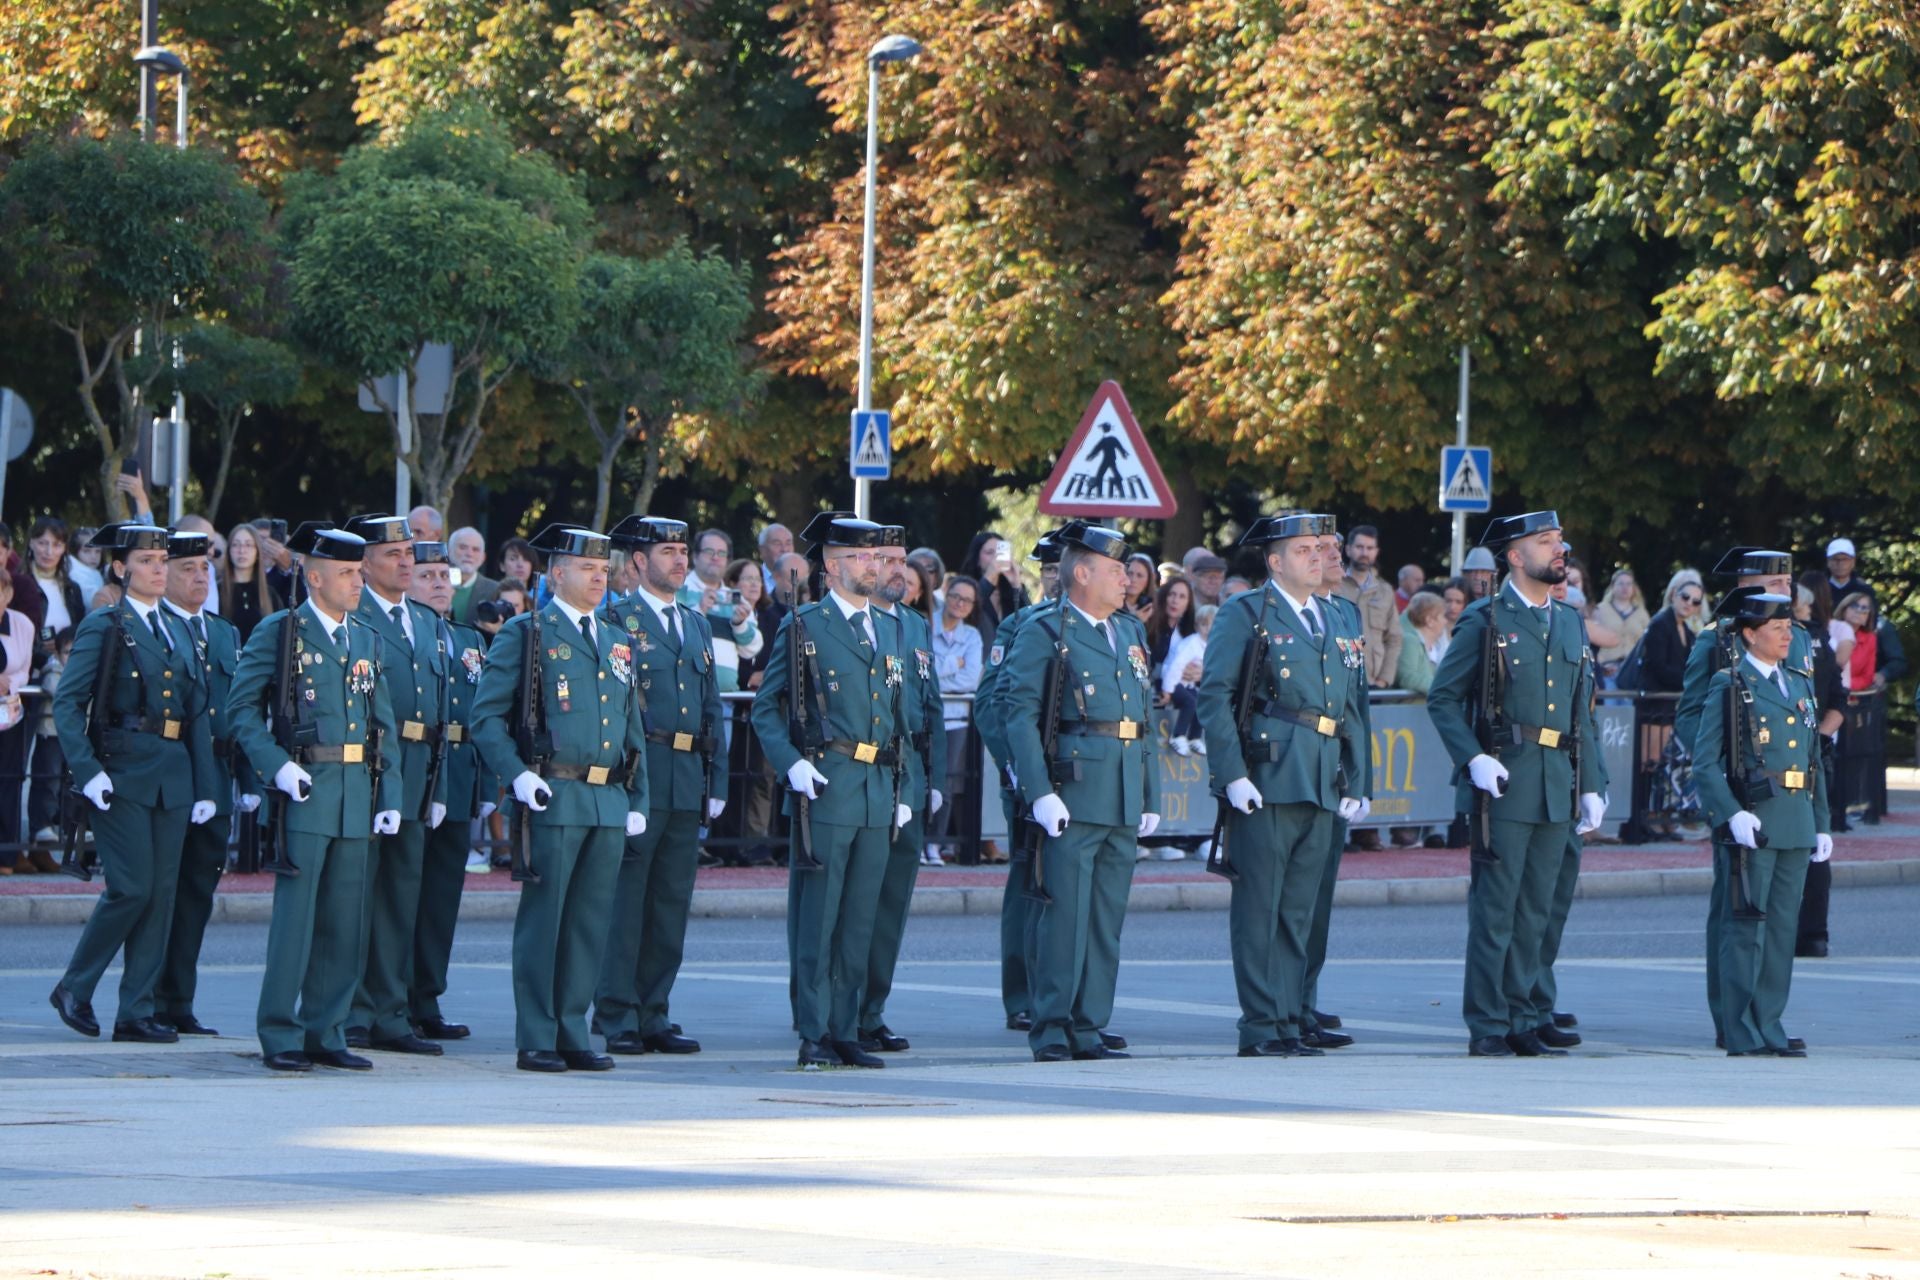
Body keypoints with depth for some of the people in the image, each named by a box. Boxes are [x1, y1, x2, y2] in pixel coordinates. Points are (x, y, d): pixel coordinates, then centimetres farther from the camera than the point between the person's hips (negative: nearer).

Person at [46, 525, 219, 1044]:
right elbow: (67, 703, -8)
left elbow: (198, 713, 16)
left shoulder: (179, 632, 16)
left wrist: (205, 787, 10)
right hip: (121, 776, -6)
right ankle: (74, 990, 6)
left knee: (161, 894, 2)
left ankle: (136, 1012, 7)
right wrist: (87, 770, -18)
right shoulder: (103, 629, -2)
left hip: (172, 777, 6)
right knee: (131, 888, -11)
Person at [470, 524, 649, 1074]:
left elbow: (634, 730, 23)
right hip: (553, 800, -6)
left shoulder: (616, 644, 19)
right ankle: (536, 1042, -1)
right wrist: (518, 775, -15)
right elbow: (487, 715, -3)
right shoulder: (525, 634, 0)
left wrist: (637, 800, 15)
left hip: (609, 802, 6)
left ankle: (573, 1034, 13)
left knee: (591, 923, 6)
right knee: (542, 920, -4)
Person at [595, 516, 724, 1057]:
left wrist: (716, 782, 14)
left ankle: (654, 1016, 13)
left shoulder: (697, 624, 18)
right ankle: (617, 1019, -1)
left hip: (687, 783, 6)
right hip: (636, 779, -6)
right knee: (624, 900, -4)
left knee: (672, 902, 8)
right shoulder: (616, 620, -3)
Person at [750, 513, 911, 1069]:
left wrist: (900, 790, 17)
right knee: (816, 918, -4)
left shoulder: (889, 632, 17)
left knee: (859, 921, 6)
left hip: (877, 792, 6)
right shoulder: (803, 627, 0)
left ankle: (846, 1032, 10)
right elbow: (766, 709, 0)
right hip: (825, 787, -6)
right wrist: (792, 763, -14)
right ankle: (814, 1035, -1)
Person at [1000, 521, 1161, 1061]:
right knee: (1065, 913, -7)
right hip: (1072, 797, -7)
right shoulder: (1043, 635, -3)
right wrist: (1040, 793, -18)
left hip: (1123, 803, 7)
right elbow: (1020, 715, -9)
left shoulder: (1131, 634, 19)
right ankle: (1052, 1031, -3)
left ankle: (1088, 1030, 11)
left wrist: (1152, 797, 16)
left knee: (1107, 920, 7)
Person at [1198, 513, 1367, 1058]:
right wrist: (1232, 775, -14)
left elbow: (1350, 704, 22)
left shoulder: (1332, 622, 19)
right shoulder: (1246, 614, 0)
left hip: (1321, 787, 6)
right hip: (1265, 781, -6)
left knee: (1299, 912, 8)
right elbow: (1214, 697, -6)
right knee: (1258, 909, -4)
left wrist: (1352, 781, 13)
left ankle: (1291, 1023, 11)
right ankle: (1261, 1027, -3)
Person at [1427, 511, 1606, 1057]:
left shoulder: (1571, 623, 17)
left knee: (1535, 909, 7)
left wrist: (1591, 785, 14)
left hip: (1558, 786, 6)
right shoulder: (1485, 621, -1)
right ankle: (1488, 1028, -3)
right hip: (1504, 784, -5)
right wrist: (1473, 758, -15)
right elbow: (1443, 698, -2)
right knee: (1495, 908, -6)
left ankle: (1521, 1019, 13)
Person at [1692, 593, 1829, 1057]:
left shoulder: (1800, 687, 17)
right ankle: (1742, 1035, -4)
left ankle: (1770, 1027, 12)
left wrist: (1821, 823, 15)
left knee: (1783, 928, 7)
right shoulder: (1728, 686, -3)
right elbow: (1705, 761, -9)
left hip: (1795, 825, 7)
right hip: (1752, 822, -7)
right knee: (1747, 926, -6)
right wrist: (1732, 814, -20)